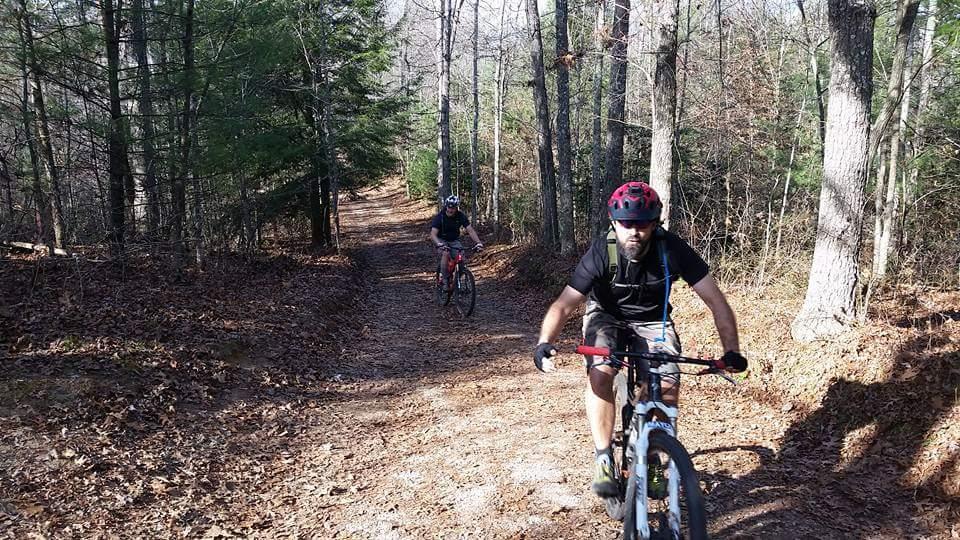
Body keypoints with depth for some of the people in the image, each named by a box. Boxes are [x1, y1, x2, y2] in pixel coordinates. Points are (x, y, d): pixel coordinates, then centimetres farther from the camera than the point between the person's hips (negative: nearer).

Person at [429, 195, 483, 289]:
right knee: (446, 253, -33)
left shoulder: (461, 216, -15)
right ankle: (445, 280, -19)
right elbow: (433, 234, -32)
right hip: (441, 240, -3)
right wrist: (439, 244, -52)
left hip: (454, 240, 3)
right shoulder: (439, 217, -23)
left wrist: (478, 242, -37)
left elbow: (470, 230, -21)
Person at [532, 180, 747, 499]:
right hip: (607, 317, -1)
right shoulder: (601, 254, -27)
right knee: (600, 373, -30)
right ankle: (604, 460, -17)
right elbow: (564, 305, -31)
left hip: (652, 321, 1)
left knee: (668, 384, -20)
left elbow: (716, 300, -22)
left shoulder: (672, 250, -25)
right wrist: (544, 343, -49)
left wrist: (731, 351, -31)